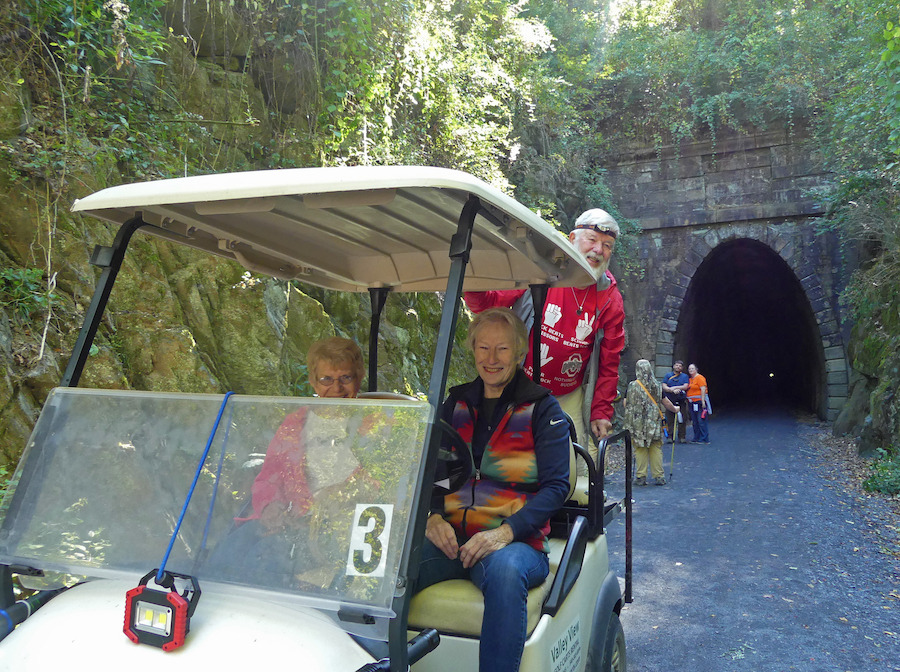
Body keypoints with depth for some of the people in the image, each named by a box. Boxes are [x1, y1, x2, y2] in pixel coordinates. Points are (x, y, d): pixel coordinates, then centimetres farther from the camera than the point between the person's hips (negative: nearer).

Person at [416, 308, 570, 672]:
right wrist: (433, 516, -9)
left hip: (515, 541, -3)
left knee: (505, 570, -39)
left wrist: (506, 532, -19)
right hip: (450, 536, 3)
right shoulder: (455, 403, 15)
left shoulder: (542, 408, 3)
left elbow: (556, 485, -5)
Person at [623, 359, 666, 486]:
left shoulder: (632, 385, -9)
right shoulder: (657, 385, 0)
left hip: (638, 423, -2)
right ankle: (659, 476, 11)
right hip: (654, 423, 2)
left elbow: (626, 403, -4)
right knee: (656, 449, 9)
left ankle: (641, 477, 5)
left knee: (640, 449, 4)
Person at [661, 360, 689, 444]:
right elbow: (664, 387, 0)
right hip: (670, 401, 0)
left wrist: (675, 387, -11)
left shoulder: (684, 376, 10)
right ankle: (670, 437, 4)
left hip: (681, 401, 0)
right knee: (670, 420, -1)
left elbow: (685, 386, -4)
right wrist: (673, 390, -14)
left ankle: (682, 437, 6)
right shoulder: (668, 375, 11)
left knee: (682, 420, -2)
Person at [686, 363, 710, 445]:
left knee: (701, 421, -8)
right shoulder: (690, 379, 17)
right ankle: (696, 438, 18)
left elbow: (703, 389, -15)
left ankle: (704, 439, -6)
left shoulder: (699, 378, -7)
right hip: (691, 403, 8)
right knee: (694, 422, 11)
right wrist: (688, 401, 14)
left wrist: (703, 401, -21)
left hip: (699, 402, -8)